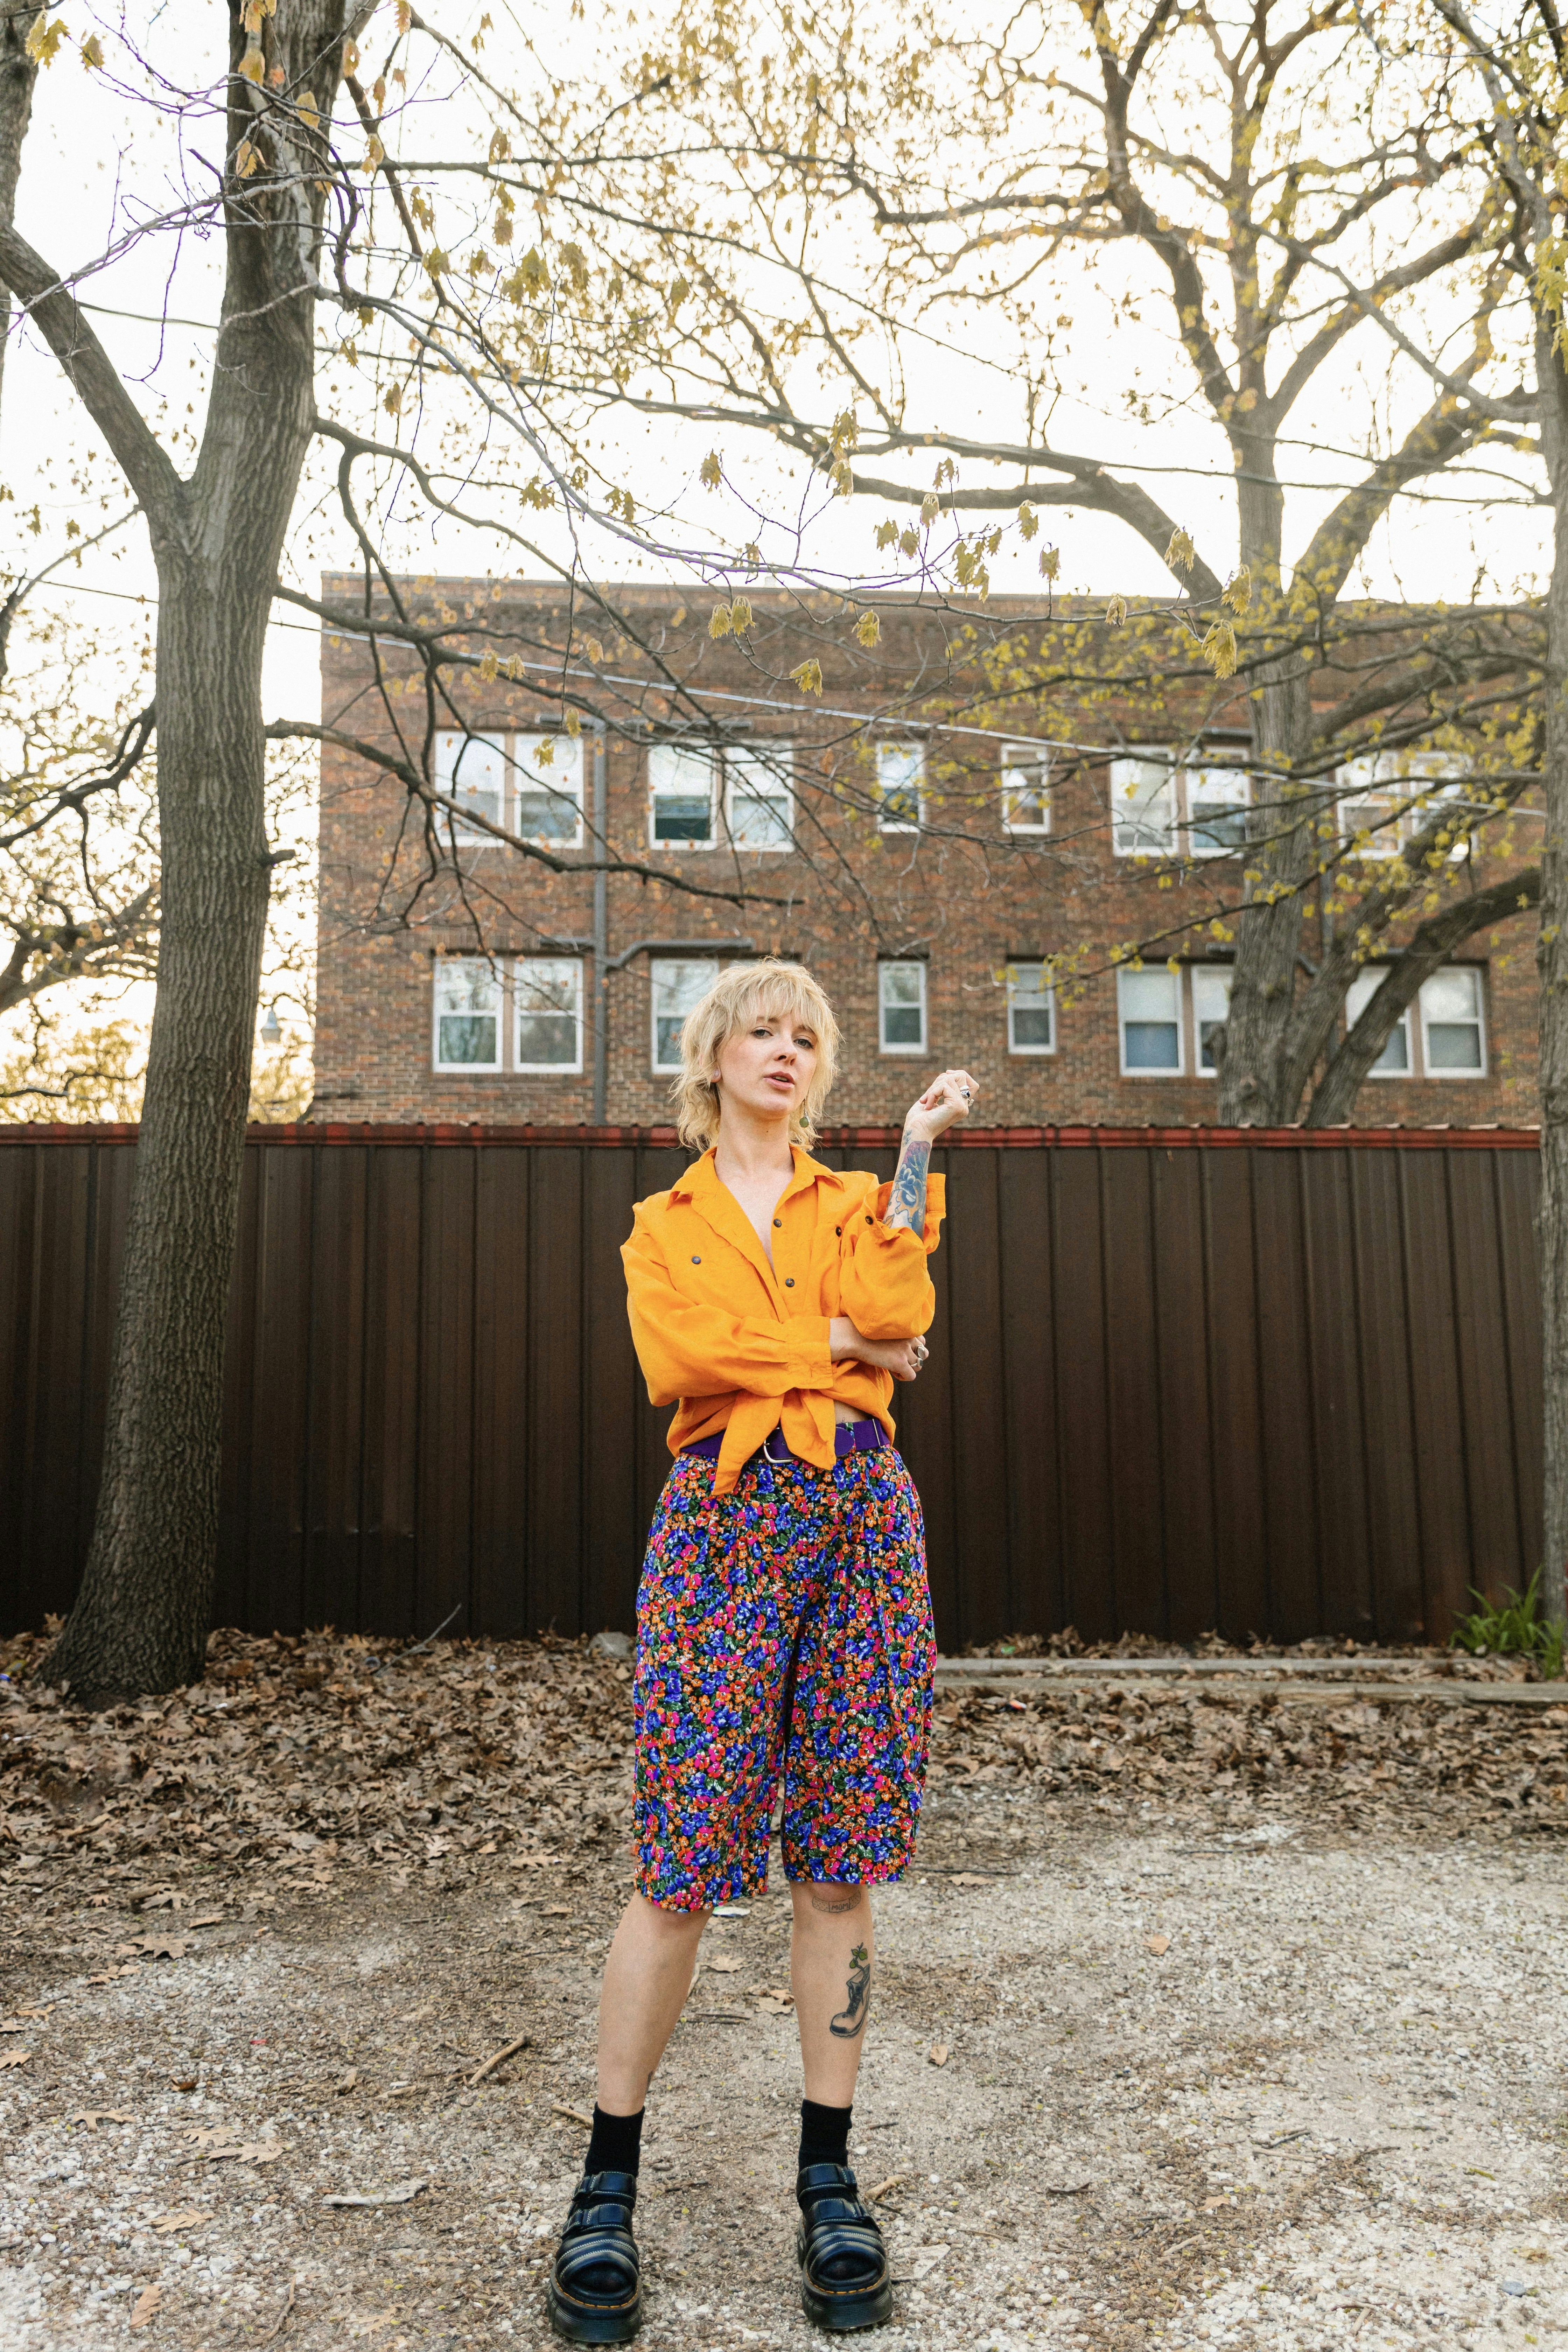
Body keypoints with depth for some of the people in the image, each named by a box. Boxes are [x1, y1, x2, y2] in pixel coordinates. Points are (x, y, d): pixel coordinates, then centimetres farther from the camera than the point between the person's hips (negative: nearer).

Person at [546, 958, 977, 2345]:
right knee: (684, 1861, -3)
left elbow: (896, 1317, -5)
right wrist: (836, 1341, -4)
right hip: (724, 1521, -1)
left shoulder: (858, 1203, 17)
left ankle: (829, 2181, 19)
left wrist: (915, 1152, -4)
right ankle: (609, 2189, 13)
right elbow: (676, 1356, -6)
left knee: (838, 1861, 5)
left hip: (863, 1518, 2)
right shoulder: (665, 1225, 15)